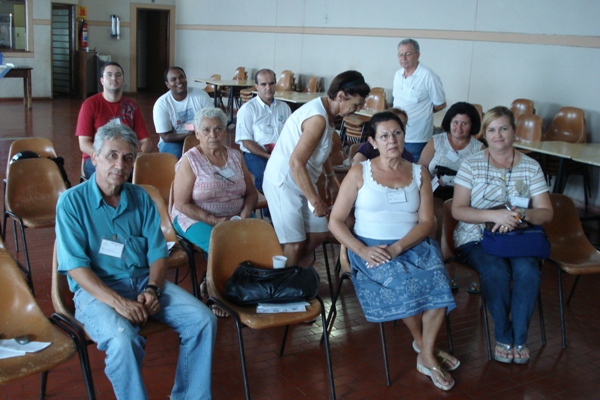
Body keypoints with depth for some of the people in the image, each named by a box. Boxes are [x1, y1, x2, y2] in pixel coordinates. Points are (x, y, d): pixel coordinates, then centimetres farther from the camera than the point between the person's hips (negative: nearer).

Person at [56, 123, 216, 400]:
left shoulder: (141, 198, 9)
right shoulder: (72, 201, -4)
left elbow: (158, 253, 8)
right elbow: (76, 266, -11)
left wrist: (151, 290, -12)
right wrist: (117, 302, -22)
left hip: (145, 281, 5)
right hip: (97, 289, -4)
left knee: (203, 320, -14)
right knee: (123, 340, -34)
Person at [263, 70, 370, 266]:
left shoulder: (325, 110, 3)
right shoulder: (318, 118, -27)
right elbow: (296, 163, -30)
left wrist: (330, 178, 20)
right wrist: (315, 201, -24)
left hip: (301, 181, 10)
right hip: (283, 183, -9)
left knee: (319, 234, 10)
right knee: (295, 244, -6)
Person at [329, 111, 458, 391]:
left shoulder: (419, 173, 9)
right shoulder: (360, 172, 3)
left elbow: (426, 222, 1)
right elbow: (335, 221, -1)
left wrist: (397, 247, -18)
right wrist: (362, 250, -17)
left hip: (414, 245, 2)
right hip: (371, 248, -2)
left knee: (437, 281, -28)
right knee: (405, 283, -30)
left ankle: (426, 356, -12)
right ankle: (422, 344, -1)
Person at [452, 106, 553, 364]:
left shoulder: (531, 167, 6)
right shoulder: (471, 165, 0)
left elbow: (546, 213, 3)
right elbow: (458, 210, -8)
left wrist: (522, 214, -20)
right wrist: (495, 215, -24)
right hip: (475, 238, -2)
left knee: (528, 271, -29)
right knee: (496, 272, -31)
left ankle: (519, 338, -9)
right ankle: (504, 337, -9)